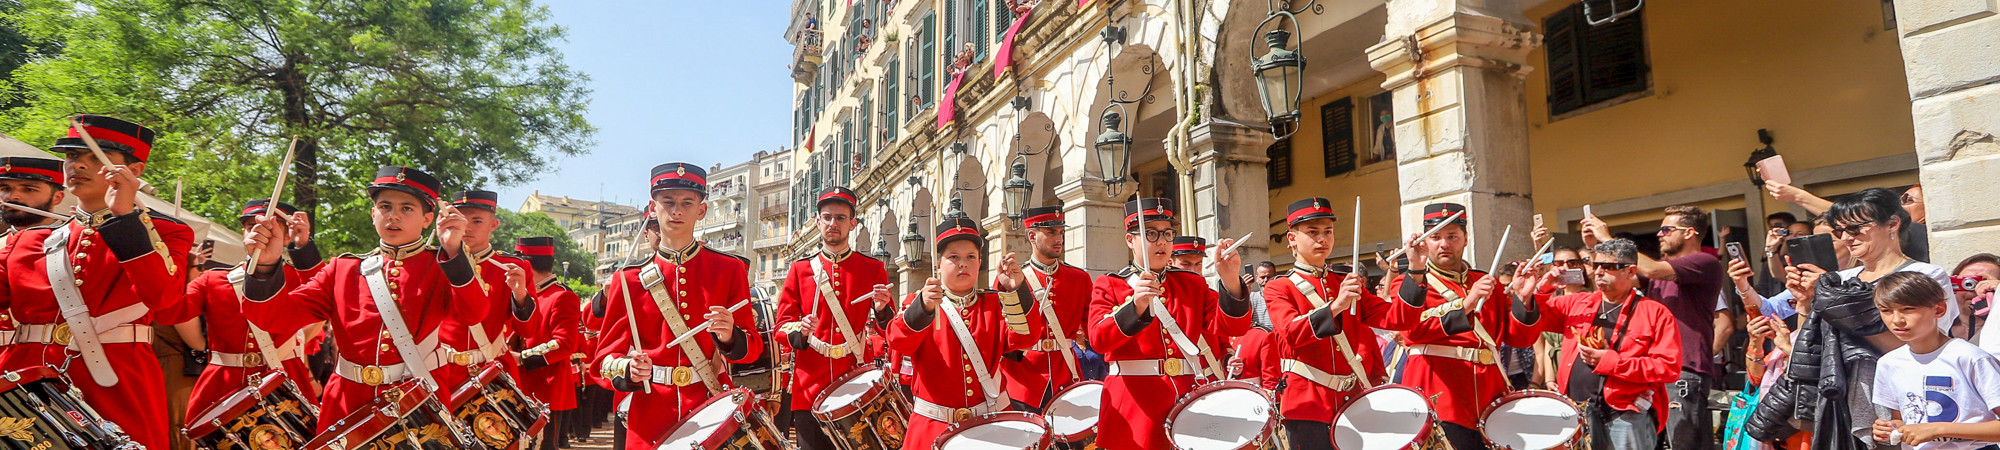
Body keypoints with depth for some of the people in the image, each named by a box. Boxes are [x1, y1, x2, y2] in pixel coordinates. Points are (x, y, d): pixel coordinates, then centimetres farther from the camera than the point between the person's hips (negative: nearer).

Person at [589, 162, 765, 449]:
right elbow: (606, 358, 4)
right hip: (650, 418, 1)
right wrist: (627, 370, -18)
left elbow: (753, 347, 1)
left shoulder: (730, 269, 1)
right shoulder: (629, 279, 2)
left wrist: (729, 337, -20)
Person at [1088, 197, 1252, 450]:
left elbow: (1232, 327, 0)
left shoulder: (1194, 284, 13)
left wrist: (1231, 282, -17)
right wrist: (1136, 306, -29)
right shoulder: (1109, 285, 4)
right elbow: (1099, 339, -12)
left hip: (1193, 401, 3)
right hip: (1136, 409, -3)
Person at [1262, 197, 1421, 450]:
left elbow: (1396, 319, 3)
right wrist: (1335, 306, -32)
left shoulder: (1350, 284, 14)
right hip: (1308, 405, -4)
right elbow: (1292, 333, -19)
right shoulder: (1279, 289, 0)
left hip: (1353, 402, 4)